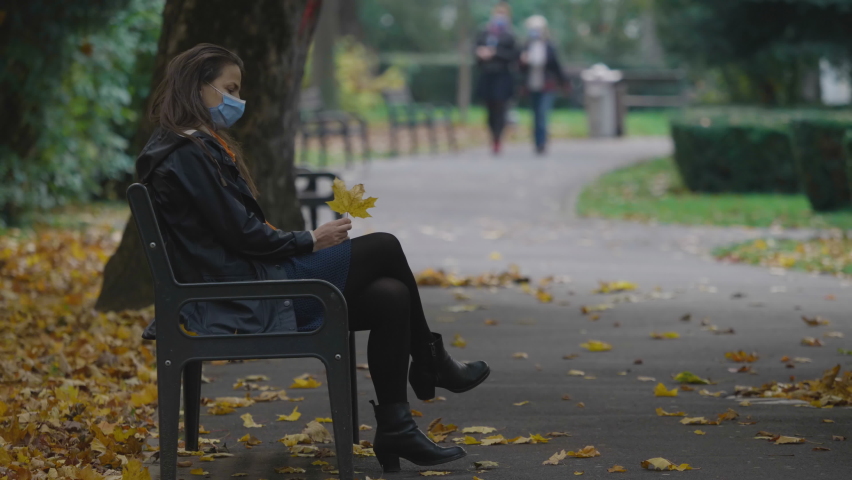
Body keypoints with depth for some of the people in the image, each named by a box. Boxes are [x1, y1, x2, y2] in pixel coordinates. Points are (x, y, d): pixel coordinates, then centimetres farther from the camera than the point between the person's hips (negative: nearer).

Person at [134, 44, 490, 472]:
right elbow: (240, 234, -18)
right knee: (384, 248, -6)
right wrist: (309, 242, -6)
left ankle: (394, 430, 2)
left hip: (244, 284, 10)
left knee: (390, 298, -2)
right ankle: (431, 366, 10)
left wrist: (301, 244, 5)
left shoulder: (196, 147, 19)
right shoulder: (187, 155, -15)